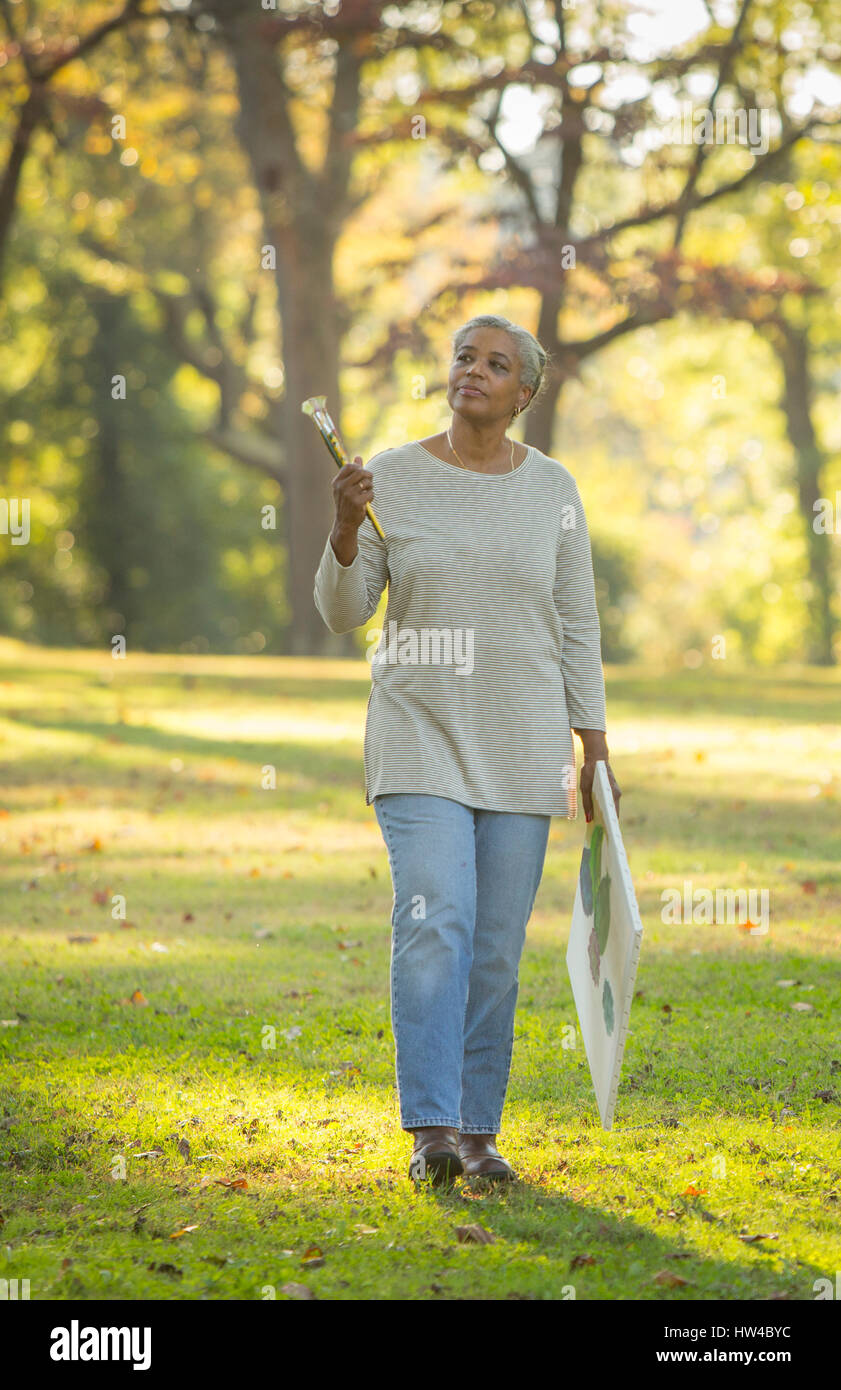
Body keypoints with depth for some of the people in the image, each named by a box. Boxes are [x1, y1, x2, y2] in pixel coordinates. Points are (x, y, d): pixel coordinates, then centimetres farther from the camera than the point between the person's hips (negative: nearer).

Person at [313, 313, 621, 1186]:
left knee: (498, 944, 3)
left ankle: (479, 1132, 11)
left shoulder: (551, 490, 4)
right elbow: (341, 613, -1)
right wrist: (346, 531, -19)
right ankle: (430, 1130, -20)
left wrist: (595, 749, 6)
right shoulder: (392, 478, 0)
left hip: (521, 745, 2)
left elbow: (577, 627, 9)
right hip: (421, 734, -2)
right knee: (433, 919, -18)